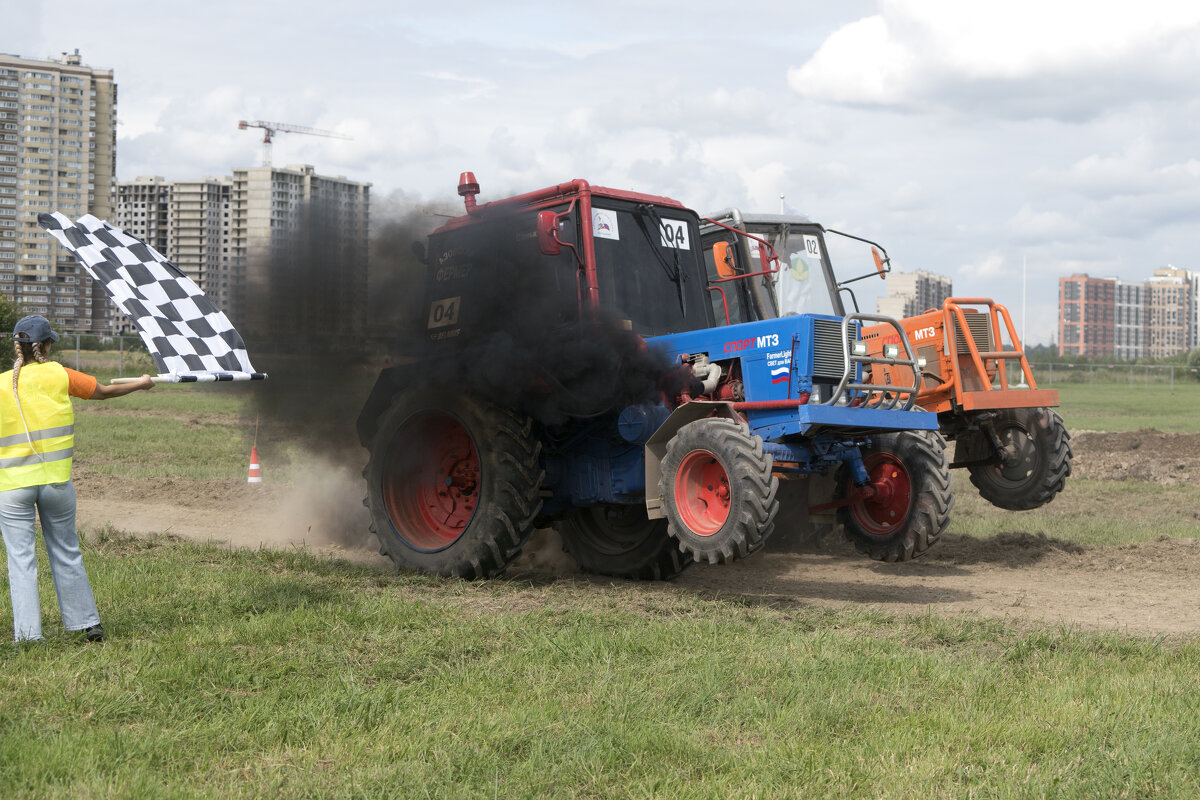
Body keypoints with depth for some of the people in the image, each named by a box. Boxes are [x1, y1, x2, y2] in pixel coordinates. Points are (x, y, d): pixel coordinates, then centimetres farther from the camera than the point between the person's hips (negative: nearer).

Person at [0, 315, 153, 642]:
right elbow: (104, 392, 10)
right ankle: (87, 623, 22)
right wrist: (141, 384, 24)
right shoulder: (58, 376, -3)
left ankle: (27, 633, 0)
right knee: (66, 554, 14)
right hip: (56, 480, 1)